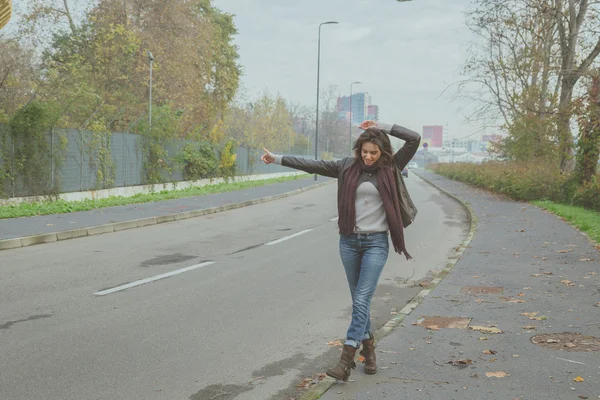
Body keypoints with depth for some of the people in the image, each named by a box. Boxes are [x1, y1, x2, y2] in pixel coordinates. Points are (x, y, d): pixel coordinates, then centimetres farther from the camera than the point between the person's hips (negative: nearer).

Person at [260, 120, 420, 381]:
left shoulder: (391, 168, -1)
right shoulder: (348, 167, 3)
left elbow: (414, 139, -7)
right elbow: (313, 165, 4)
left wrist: (381, 128, -5)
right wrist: (278, 159, 3)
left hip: (376, 242, -3)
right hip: (349, 241, 3)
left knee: (362, 299, -10)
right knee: (358, 300, 12)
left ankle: (346, 359, -12)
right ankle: (368, 346, 30)